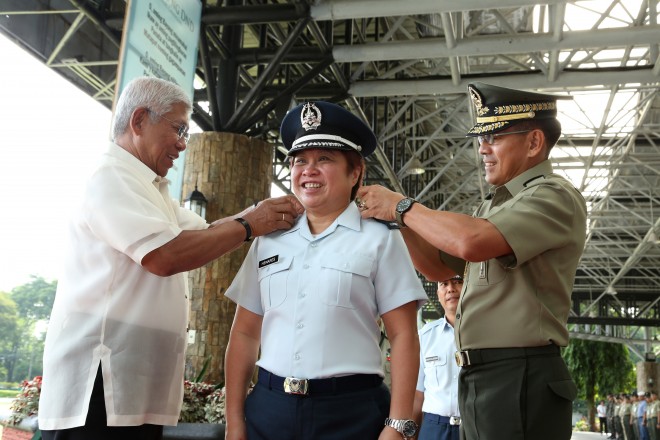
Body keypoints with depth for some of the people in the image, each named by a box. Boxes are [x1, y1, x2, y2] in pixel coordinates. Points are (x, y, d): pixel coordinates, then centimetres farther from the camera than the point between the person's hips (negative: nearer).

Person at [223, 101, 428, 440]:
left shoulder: (379, 240, -2)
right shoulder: (269, 240, 8)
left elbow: (403, 336, -5)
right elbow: (244, 333, 8)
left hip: (349, 412, -3)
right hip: (268, 408, 4)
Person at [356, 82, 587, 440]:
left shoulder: (554, 196, -11)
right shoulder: (495, 205, 17)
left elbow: (472, 242, -27)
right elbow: (439, 266, 20)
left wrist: (403, 206, -13)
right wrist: (401, 218, 4)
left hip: (520, 380, -8)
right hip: (478, 379, 8)